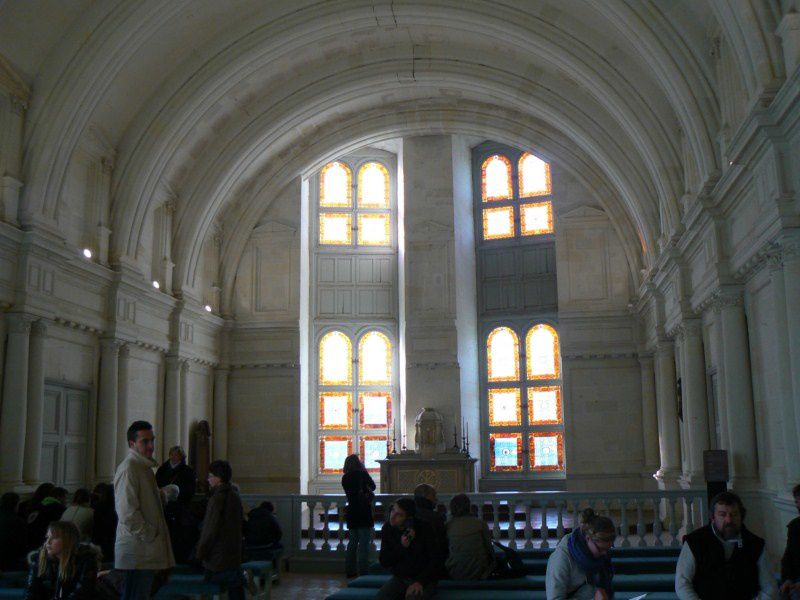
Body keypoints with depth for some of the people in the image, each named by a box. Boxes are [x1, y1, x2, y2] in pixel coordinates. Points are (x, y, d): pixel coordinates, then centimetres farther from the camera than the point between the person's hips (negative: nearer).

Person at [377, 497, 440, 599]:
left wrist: (420, 582, -25)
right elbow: (383, 562, -4)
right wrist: (401, 546, -20)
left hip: (424, 579, -4)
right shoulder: (387, 528, -4)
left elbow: (434, 560, -12)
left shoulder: (424, 529, -15)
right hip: (399, 578, 4)